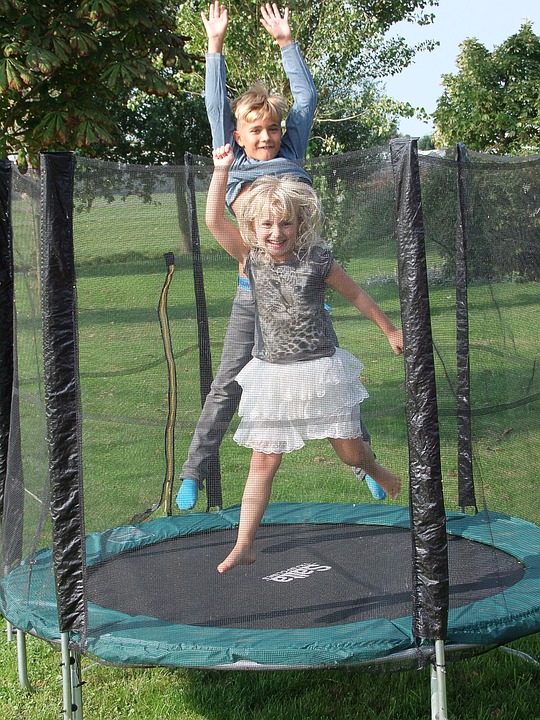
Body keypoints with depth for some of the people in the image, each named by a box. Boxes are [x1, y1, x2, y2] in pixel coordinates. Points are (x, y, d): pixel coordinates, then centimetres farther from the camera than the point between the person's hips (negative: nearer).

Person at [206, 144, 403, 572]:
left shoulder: (317, 260, -9)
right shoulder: (252, 258, -3)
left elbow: (356, 295, 5)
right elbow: (214, 220, -13)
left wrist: (390, 331, 14)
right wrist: (222, 169, -21)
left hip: (320, 370, -1)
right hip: (272, 375, 1)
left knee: (350, 452, 10)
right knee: (264, 461, 0)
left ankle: (375, 468, 48)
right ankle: (243, 546, 6)